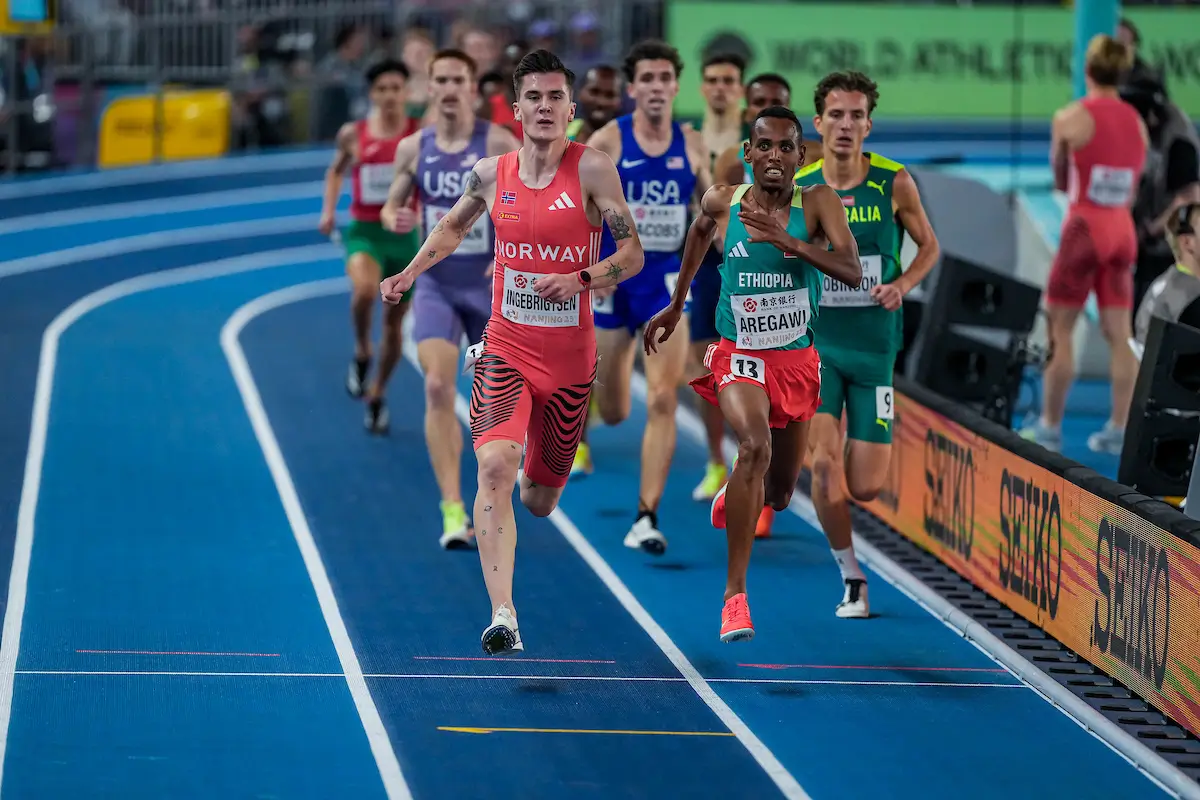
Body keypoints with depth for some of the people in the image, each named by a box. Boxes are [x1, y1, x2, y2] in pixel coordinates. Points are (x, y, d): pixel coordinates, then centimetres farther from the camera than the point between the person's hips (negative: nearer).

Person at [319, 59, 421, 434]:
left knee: (394, 324, 10)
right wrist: (328, 209, 5)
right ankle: (361, 352, -5)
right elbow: (336, 170, 18)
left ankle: (376, 395, 33)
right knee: (364, 290, -33)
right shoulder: (352, 134, -1)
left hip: (405, 235, 1)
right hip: (364, 232, -1)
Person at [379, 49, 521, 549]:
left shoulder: (499, 144, -9)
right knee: (438, 387, -16)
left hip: (491, 283, -1)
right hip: (436, 284, 1)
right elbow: (392, 204, 14)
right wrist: (391, 217, -10)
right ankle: (453, 511, -18)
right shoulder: (413, 148, 1)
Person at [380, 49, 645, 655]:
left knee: (539, 501, 13)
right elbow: (454, 226, 23)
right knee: (494, 464, -25)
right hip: (506, 349, 1)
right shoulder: (491, 174, 2)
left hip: (571, 359, -1)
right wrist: (408, 275, 12)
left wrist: (581, 280, -23)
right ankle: (503, 617, -29)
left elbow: (633, 254, -7)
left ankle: (537, 473, 54)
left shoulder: (592, 169, -8)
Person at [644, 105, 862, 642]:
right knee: (755, 445, -31)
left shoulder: (818, 202, -13)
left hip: (797, 358, 2)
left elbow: (852, 272, -26)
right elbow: (700, 232, 17)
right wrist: (676, 305, 23)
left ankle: (732, 498, 55)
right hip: (739, 355, -2)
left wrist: (785, 239, -38)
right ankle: (735, 594, -28)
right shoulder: (722, 203, -8)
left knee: (779, 493, 15)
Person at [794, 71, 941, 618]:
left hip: (874, 346, 0)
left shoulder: (894, 183, -5)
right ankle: (851, 578, 2)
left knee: (866, 488, -1)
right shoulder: (796, 189, -3)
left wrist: (902, 285, -10)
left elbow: (929, 246, 7)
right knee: (824, 461, -18)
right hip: (814, 341, 0)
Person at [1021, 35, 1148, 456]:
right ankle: (1118, 430, 6)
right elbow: (1133, 187, 9)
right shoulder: (1137, 122, 5)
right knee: (1119, 334, 6)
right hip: (1123, 230, 5)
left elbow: (1060, 179, 2)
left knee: (1059, 328, 4)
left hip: (1085, 228, -5)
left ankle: (1050, 427, 7)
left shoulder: (1071, 118, -10)